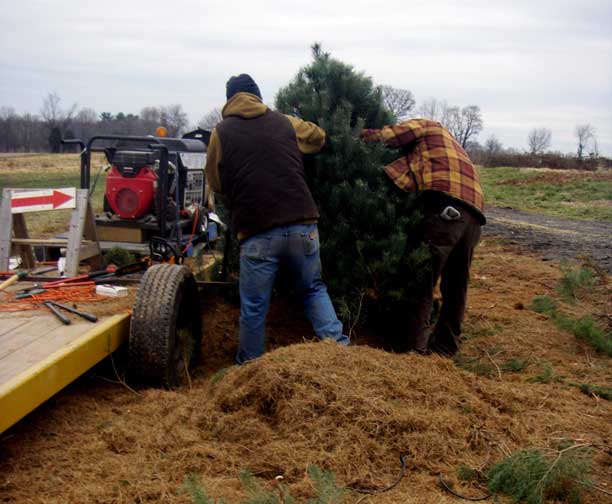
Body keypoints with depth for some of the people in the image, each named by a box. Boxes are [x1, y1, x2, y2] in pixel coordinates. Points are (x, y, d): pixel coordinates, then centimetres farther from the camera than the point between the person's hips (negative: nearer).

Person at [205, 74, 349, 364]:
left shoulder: (221, 132, 5)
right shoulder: (286, 123, 12)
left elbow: (215, 183, 12)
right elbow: (319, 138, 30)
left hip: (256, 233, -2)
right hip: (301, 225, 2)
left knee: (253, 307, 10)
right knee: (313, 289, 21)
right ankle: (337, 344, 9)